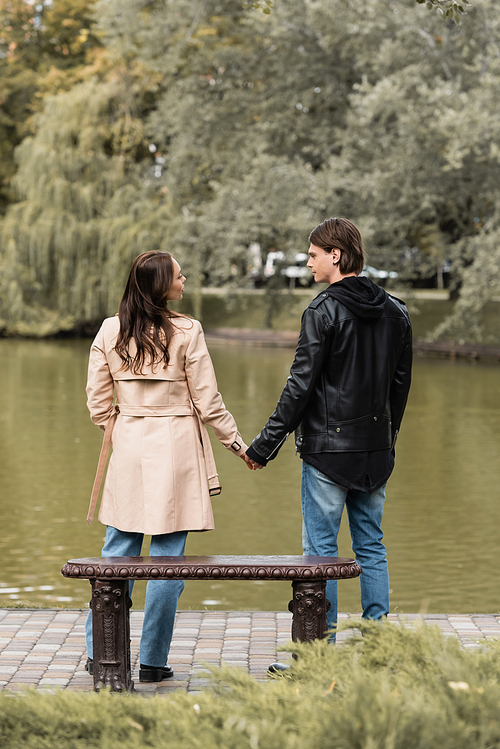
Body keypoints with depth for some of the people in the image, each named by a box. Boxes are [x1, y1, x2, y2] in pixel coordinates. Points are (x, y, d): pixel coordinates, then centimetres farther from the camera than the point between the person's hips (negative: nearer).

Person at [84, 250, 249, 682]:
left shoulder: (110, 331, 2)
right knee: (167, 557, 3)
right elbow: (208, 402, -6)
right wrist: (237, 444, 6)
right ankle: (153, 662, 7)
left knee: (118, 552, 11)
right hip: (174, 450, -4)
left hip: (128, 449, 4)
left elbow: (98, 400, 6)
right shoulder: (186, 332, -10)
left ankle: (100, 653, 13)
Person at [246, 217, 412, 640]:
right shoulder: (395, 312, 9)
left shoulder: (324, 312, -12)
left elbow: (300, 386, -14)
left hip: (328, 448, -6)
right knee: (371, 546, 12)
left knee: (321, 549, 0)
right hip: (377, 450, 6)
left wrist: (265, 445, -8)